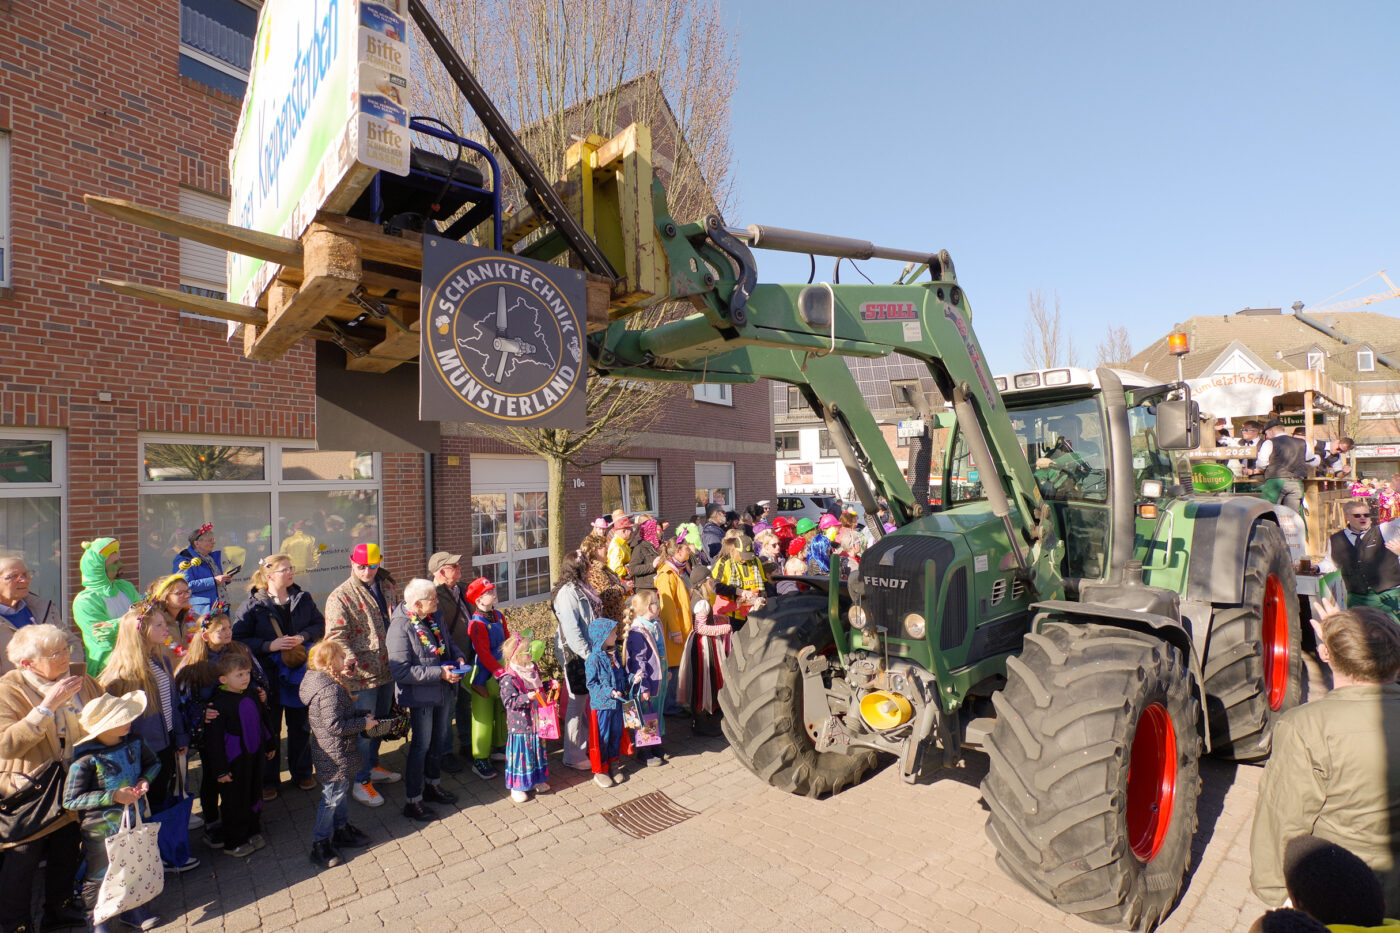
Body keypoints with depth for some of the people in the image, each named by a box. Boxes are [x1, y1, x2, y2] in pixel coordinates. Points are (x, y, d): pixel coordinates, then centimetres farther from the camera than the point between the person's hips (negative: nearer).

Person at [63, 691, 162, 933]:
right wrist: (113, 796, -24)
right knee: (99, 876, 12)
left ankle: (134, 909, 39)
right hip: (101, 829, -5)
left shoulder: (133, 743, -7)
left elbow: (153, 762, 11)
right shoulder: (85, 759, -23)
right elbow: (70, 800, -18)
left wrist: (145, 780, -9)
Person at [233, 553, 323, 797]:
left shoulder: (303, 598, 0)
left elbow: (320, 624, 5)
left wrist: (303, 637, -13)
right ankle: (268, 780, 29)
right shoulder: (252, 605, -9)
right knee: (269, 731, 11)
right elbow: (239, 640, -11)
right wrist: (269, 645, -22)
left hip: (300, 672, 3)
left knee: (301, 726, 15)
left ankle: (302, 773, 33)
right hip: (268, 676, -3)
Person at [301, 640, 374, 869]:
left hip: (340, 755, 10)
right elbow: (335, 725, -30)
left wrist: (362, 714, 6)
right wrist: (363, 723, -20)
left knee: (343, 791, 24)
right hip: (336, 758, -10)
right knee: (332, 796, 5)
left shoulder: (328, 683, 3)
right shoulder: (330, 690, -29)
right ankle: (320, 845, 21)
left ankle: (341, 830, 40)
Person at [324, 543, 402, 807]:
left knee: (380, 722, 21)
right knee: (363, 728, 3)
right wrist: (349, 657, -36)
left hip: (387, 670, 7)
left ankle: (372, 766, 40)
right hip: (362, 675, -6)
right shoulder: (340, 597, -12)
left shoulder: (388, 588, 7)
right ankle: (361, 782, 18)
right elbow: (336, 635, -19)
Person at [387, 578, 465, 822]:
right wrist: (439, 673, -28)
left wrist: (458, 657, -4)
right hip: (420, 696, -7)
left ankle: (433, 786, 41)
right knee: (421, 746, 6)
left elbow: (447, 642, 17)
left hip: (442, 692, 7)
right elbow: (401, 670, -27)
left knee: (438, 741, 21)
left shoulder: (434, 617, 0)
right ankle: (413, 801, 24)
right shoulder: (400, 626, -23)